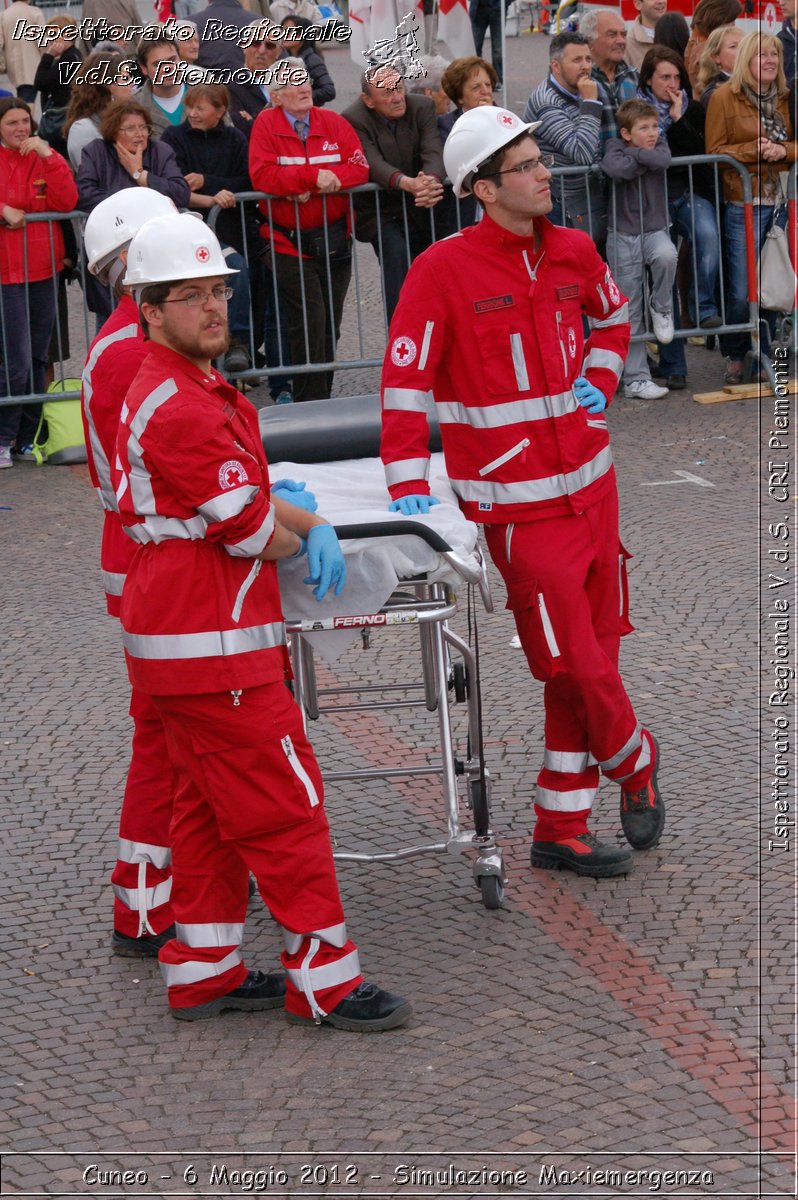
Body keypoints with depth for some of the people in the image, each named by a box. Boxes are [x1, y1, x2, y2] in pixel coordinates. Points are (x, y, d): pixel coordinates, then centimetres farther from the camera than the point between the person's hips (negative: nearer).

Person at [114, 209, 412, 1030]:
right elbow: (247, 531, -18)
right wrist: (299, 542, 3)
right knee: (285, 805, -5)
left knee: (208, 808, 17)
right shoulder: (182, 408, -21)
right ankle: (323, 977, 1)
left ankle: (202, 971, 24)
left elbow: (242, 495, 20)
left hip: (178, 638, 11)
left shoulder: (173, 389, 14)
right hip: (213, 646, -11)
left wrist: (311, 527, 7)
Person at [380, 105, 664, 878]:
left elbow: (613, 315, 28)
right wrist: (409, 485, -19)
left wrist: (599, 380, 11)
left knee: (589, 655, 9)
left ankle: (560, 831, 19)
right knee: (577, 665, -5)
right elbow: (404, 379, -14)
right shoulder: (444, 270, -12)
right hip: (519, 504, -6)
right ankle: (635, 762, 25)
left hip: (590, 486, 6)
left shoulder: (573, 252, 6)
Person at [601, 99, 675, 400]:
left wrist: (633, 154, -16)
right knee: (630, 314, 0)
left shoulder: (658, 143, 3)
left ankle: (661, 308, -6)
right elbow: (615, 168, -29)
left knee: (666, 255, -35)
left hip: (655, 230, 2)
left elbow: (663, 160, -21)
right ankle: (636, 380, 7)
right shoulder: (615, 145, -5)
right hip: (624, 235, -2)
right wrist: (645, 160, -16)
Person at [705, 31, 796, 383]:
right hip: (743, 205, -5)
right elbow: (714, 151, -4)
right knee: (741, 290, -5)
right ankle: (735, 357, 13)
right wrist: (754, 150, -15)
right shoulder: (724, 97, -2)